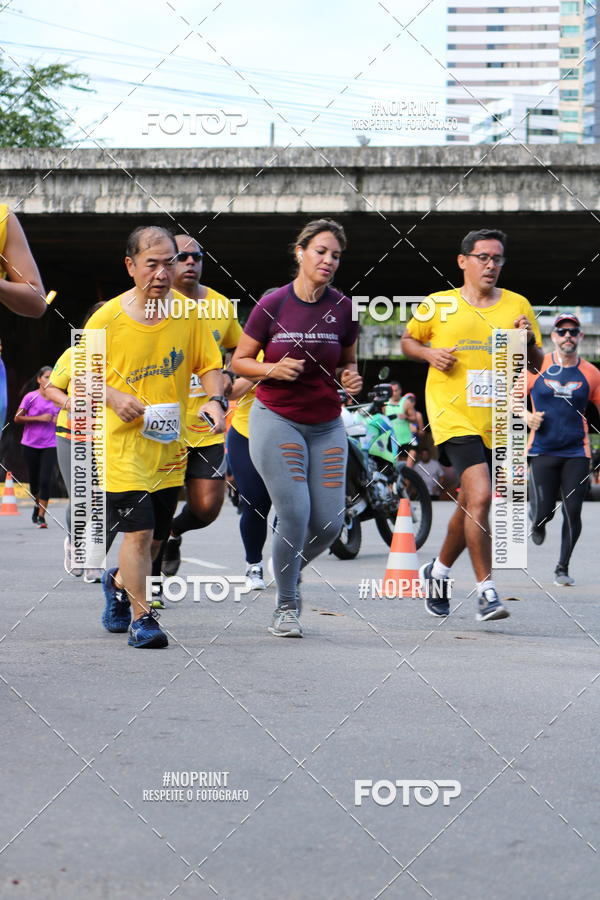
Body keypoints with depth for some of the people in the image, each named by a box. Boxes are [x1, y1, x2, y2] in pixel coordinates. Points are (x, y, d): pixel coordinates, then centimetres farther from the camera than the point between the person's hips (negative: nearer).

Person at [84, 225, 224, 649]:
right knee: (138, 532, -12)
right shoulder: (106, 319, -9)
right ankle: (141, 616, 0)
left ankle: (119, 582, 43)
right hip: (124, 444, -4)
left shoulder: (189, 312, -2)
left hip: (171, 445, 4)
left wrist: (214, 399, -14)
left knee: (156, 536, 14)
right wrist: (113, 397, -17)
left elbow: (209, 365, 6)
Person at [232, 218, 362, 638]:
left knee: (330, 523, -1)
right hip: (276, 419, -3)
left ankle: (291, 572, 31)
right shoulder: (272, 305, -7)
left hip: (327, 425, 3)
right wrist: (274, 369, -17)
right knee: (295, 516, -13)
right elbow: (240, 361, 2)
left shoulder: (344, 308, 0)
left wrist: (349, 378, -8)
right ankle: (286, 605, 6)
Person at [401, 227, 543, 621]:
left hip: (497, 424, 4)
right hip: (454, 417, -4)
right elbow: (408, 340, 16)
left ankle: (439, 570, 39)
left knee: (470, 507, 15)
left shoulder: (517, 305, 8)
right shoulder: (438, 305, 2)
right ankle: (486, 590, -16)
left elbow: (537, 364, 12)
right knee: (480, 496, -21)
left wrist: (530, 342, -10)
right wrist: (429, 353, -5)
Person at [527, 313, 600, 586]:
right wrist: (527, 416, -11)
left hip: (577, 453, 1)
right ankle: (537, 520, 34)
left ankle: (563, 568, 13)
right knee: (543, 511, -6)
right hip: (543, 451, -1)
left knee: (573, 513, -4)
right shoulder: (538, 366, 0)